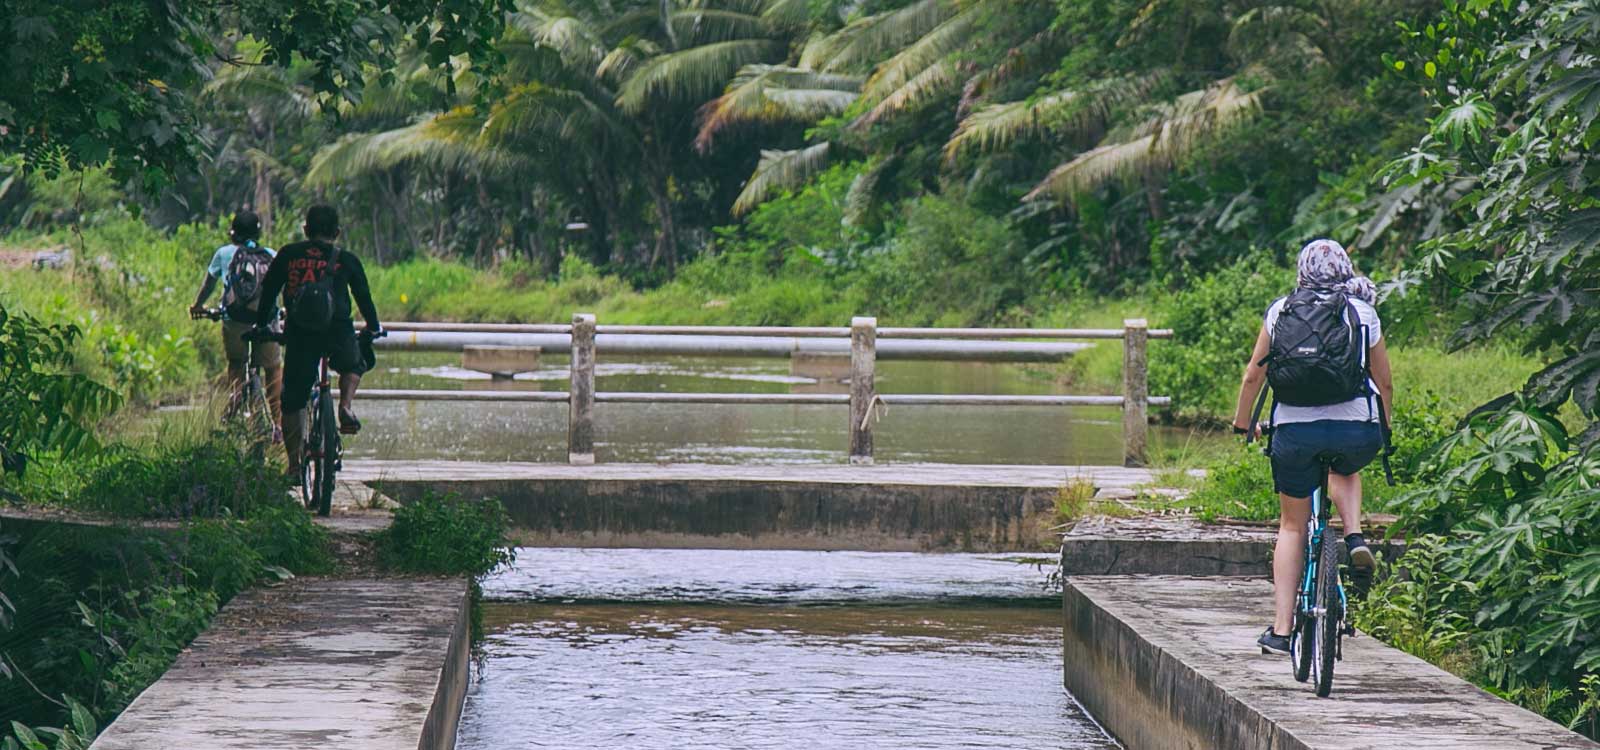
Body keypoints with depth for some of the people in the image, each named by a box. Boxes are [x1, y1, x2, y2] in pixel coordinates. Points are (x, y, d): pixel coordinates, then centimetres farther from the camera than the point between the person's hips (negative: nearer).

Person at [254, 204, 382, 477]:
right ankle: (346, 406, 7)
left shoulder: (288, 255, 10)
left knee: (292, 401, 10)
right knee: (353, 365, 33)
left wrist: (261, 326, 25)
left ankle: (294, 463, 9)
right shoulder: (346, 260, 9)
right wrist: (373, 328, 33)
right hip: (338, 333, 0)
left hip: (298, 335, 0)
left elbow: (268, 292, 13)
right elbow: (364, 298, 17)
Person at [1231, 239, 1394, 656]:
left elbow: (1253, 374, 15)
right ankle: (1354, 537, 10)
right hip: (1356, 430, 0)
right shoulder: (1362, 312, 8)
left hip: (1293, 430, 0)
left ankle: (1281, 629, 10)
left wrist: (1243, 421, 30)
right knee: (1344, 469, 36)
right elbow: (1384, 382, 14)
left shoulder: (1281, 310, 11)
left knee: (1292, 525, 14)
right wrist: (1382, 429, 30)